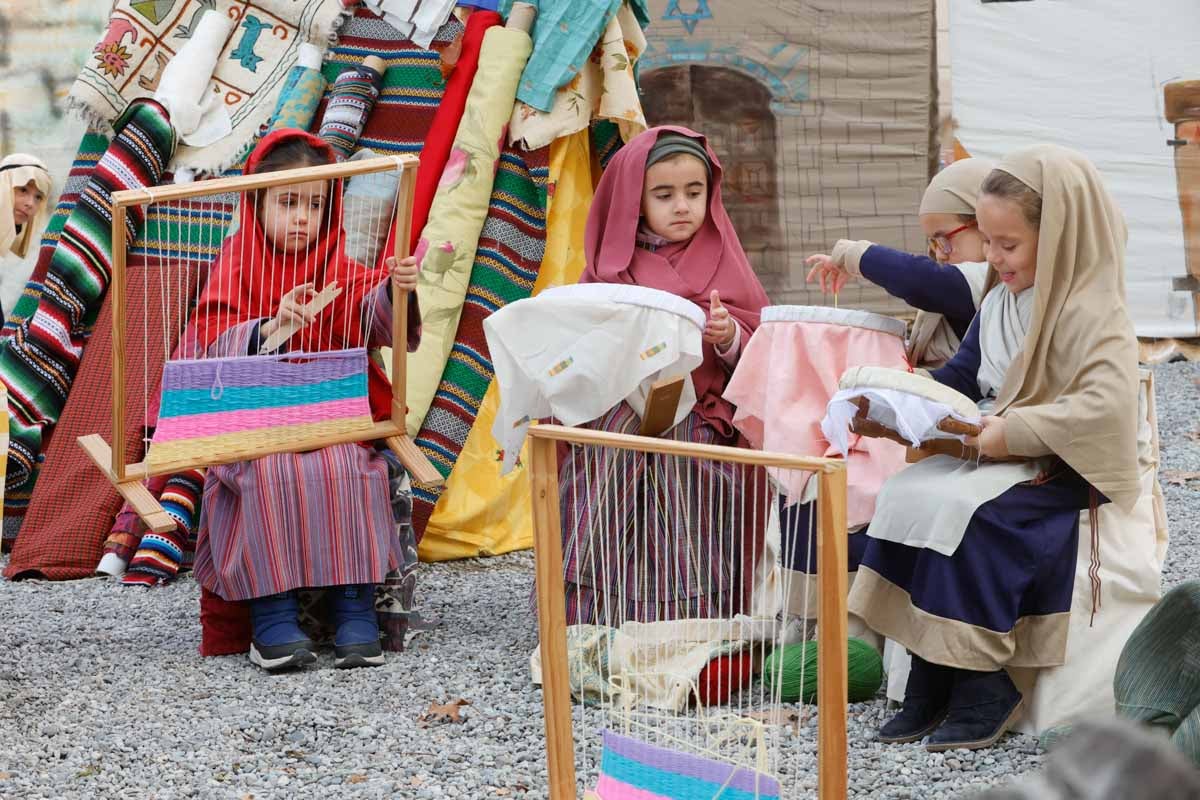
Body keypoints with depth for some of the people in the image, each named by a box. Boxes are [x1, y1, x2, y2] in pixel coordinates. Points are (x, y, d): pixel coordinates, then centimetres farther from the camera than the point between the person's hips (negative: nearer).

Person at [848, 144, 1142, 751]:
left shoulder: (1091, 313, -16)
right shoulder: (999, 303, 12)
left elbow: (1106, 406, -29)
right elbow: (962, 375, 23)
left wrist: (1010, 432, -27)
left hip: (1060, 474, -9)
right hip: (993, 456, 9)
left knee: (960, 511, -30)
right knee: (903, 493, -11)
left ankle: (980, 685, -20)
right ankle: (932, 680, -12)